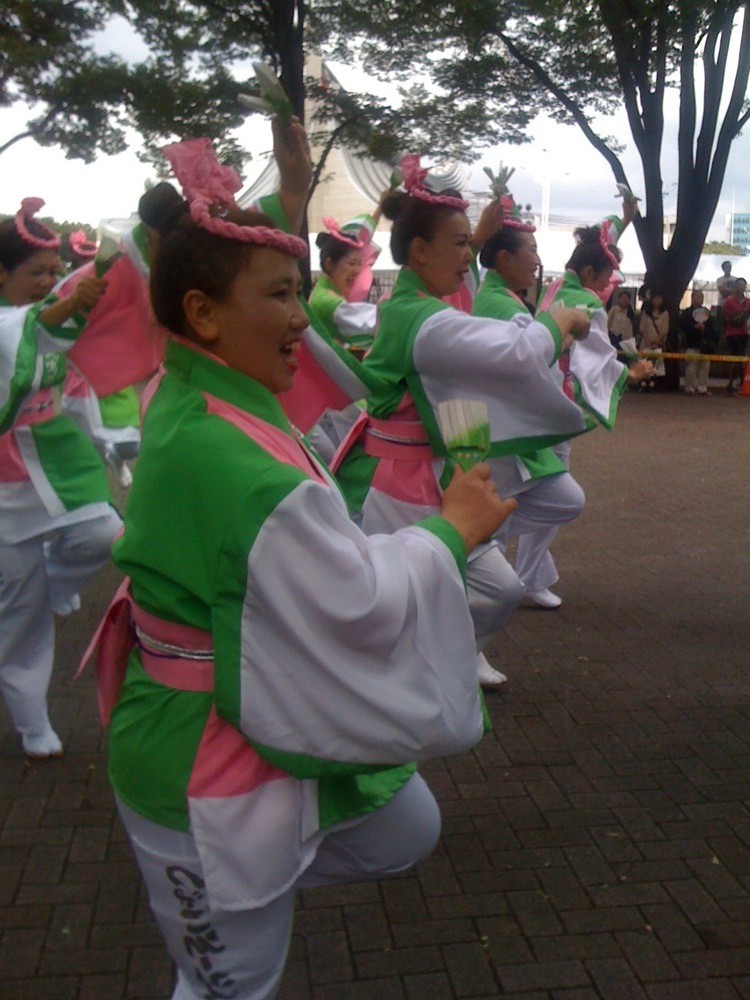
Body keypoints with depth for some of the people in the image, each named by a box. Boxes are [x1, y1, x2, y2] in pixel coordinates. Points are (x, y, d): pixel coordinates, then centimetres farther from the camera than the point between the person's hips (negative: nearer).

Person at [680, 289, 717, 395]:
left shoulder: (706, 312, 15)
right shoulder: (686, 312, 1)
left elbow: (712, 329, 13)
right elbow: (683, 326, -13)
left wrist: (713, 342, 4)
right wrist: (696, 327, -23)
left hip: (705, 345, 5)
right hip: (693, 344, -5)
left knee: (704, 367, 5)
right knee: (691, 367, -6)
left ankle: (702, 388, 11)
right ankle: (690, 388, 2)